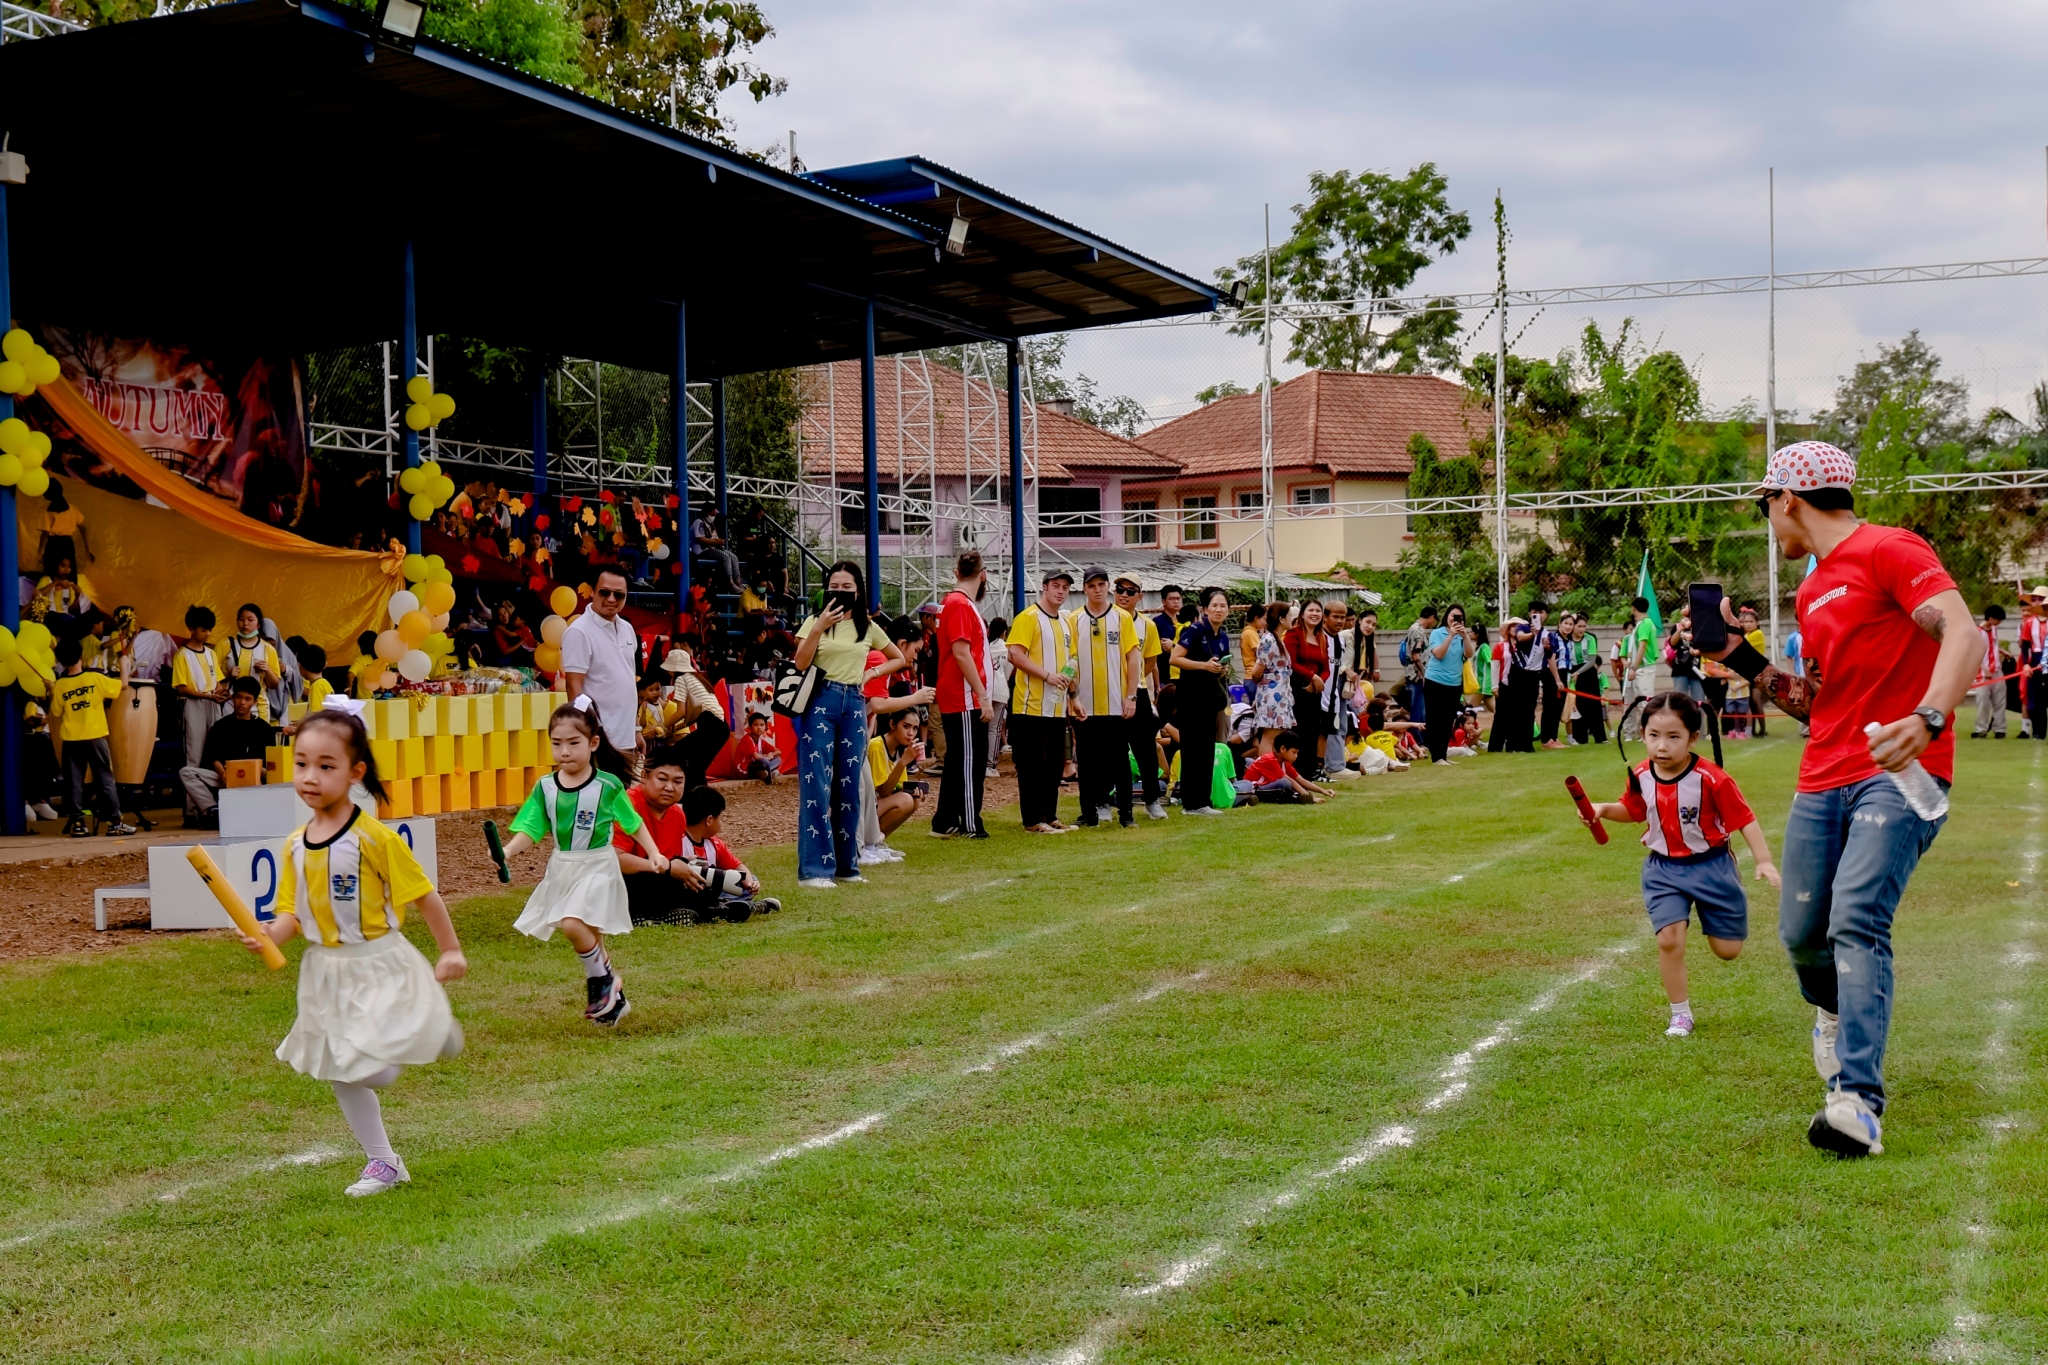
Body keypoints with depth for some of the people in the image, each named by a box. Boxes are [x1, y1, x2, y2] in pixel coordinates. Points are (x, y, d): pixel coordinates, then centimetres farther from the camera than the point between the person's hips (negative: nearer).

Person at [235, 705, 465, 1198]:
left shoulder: (373, 837, -18)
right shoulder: (296, 845, 0)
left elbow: (421, 893, -11)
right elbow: (292, 911, 3)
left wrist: (450, 950, -6)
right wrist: (271, 935, -19)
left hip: (378, 967, -6)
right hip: (325, 972, 6)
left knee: (374, 1072, -14)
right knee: (340, 1074, 14)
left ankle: (437, 1031, 15)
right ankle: (382, 1162, 31)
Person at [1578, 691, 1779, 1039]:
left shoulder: (1711, 779, -21)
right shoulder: (1641, 778, -7)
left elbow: (1745, 820, -15)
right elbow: (1633, 812, 14)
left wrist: (1764, 861, -23)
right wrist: (1604, 810, -5)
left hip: (1711, 865, -3)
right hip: (1664, 870, 3)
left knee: (1727, 950, 5)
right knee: (1669, 939, -13)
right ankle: (1681, 1015, 5)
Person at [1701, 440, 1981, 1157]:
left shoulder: (1890, 551, -6)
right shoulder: (1812, 592, 21)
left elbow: (1963, 633, -19)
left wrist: (1927, 719, -35)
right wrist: (1741, 657, 18)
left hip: (1899, 774, -8)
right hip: (1823, 779, 8)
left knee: (1857, 923, -23)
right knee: (1801, 933, 10)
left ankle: (1859, 1104, -28)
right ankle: (1835, 1011, 44)